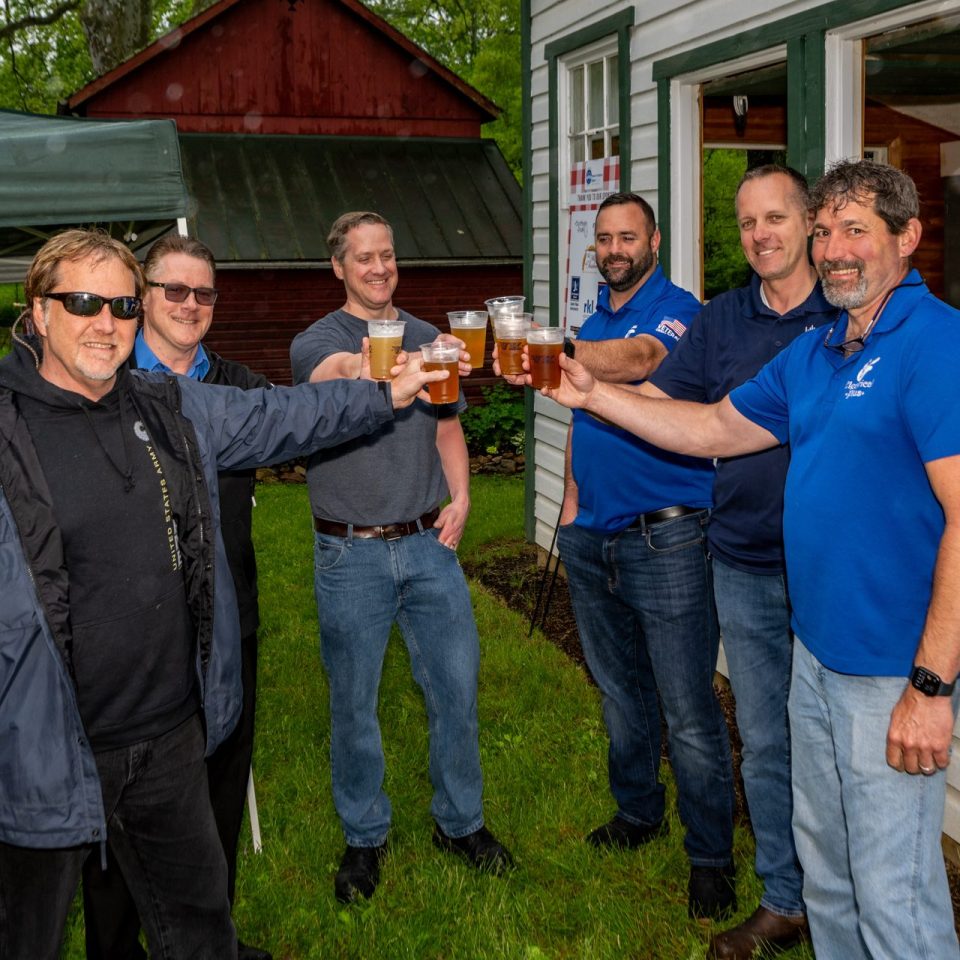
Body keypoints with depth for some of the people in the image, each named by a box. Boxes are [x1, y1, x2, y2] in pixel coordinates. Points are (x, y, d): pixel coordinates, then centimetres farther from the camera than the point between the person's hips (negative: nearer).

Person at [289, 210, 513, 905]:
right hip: (351, 554, -3)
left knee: (457, 685, 7)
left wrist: (460, 497, 1)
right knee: (354, 700, 7)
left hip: (428, 543, 3)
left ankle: (461, 822, 27)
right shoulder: (316, 342, -4)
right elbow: (349, 374, -29)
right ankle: (365, 837, 26)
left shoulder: (427, 338, 11)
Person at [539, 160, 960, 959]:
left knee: (892, 893, 2)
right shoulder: (813, 354, 11)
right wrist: (591, 394, 8)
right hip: (819, 653, 9)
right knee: (824, 863, 21)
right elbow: (714, 429, 18)